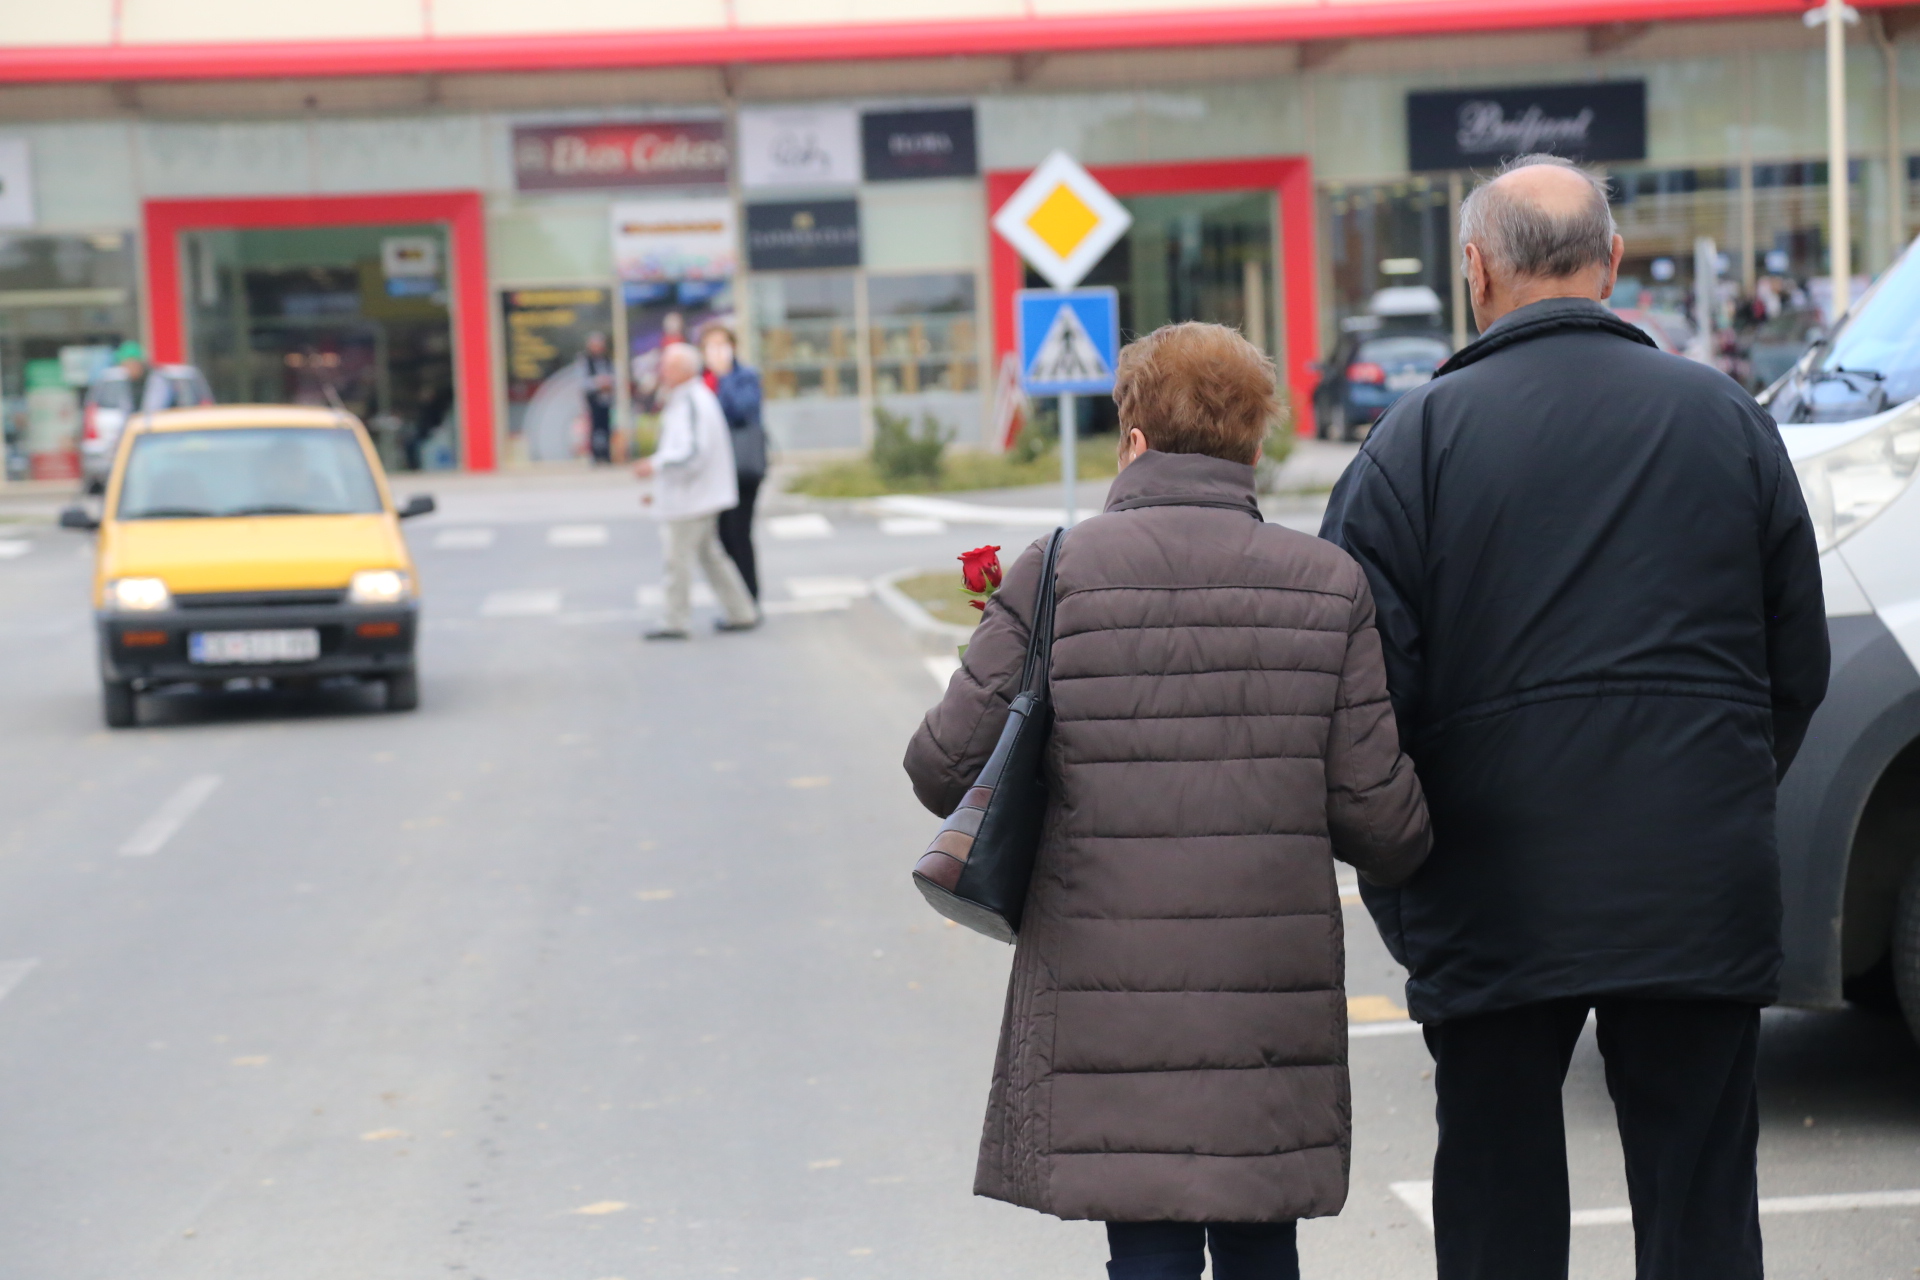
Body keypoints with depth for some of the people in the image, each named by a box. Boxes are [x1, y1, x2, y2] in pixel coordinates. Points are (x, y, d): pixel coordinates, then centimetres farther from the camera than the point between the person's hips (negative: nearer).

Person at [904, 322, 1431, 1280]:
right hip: (1273, 996, 2)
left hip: (1111, 998, -1)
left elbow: (944, 768, -2)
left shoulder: (1055, 577, -4)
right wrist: (1401, 861, 22)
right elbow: (1378, 812, -1)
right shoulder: (1329, 586, 1)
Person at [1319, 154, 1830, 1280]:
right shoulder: (1728, 418, 6)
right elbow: (1801, 662, 11)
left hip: (1497, 902, -2)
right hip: (1702, 895, 2)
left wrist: (1399, 891, 5)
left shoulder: (1421, 436, -4)